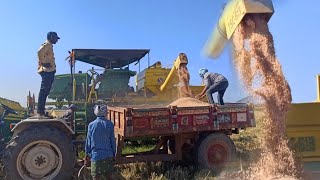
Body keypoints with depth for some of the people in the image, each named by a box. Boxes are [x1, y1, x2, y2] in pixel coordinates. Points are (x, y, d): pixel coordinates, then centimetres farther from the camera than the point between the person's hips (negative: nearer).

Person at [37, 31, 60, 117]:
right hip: (46, 71, -10)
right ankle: (40, 110, -8)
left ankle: (41, 110, 18)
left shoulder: (50, 46, 22)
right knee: (44, 90, -10)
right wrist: (44, 63, -20)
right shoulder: (46, 45, -7)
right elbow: (40, 52, -25)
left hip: (50, 71, 10)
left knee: (46, 91, 12)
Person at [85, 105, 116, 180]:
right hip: (108, 155, 1)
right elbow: (113, 141, -1)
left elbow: (88, 142, 1)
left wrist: (87, 156, 12)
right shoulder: (110, 124, -6)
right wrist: (113, 154, 11)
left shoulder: (91, 125, -4)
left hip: (96, 156, 0)